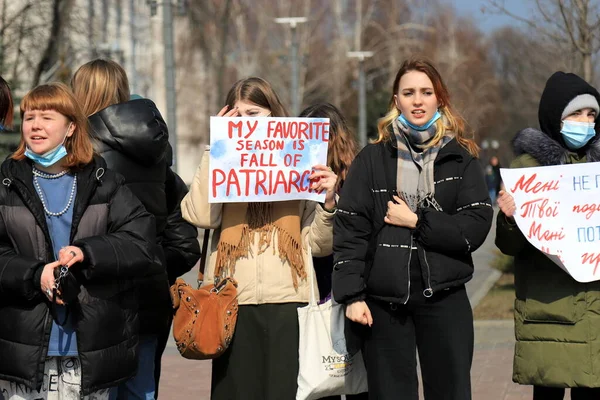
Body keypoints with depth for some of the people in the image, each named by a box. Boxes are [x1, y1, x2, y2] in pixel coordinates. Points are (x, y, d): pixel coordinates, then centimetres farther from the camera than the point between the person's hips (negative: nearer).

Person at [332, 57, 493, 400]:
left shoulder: (462, 159, 7)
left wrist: (417, 221, -10)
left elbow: (478, 226, -4)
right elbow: (349, 231, 0)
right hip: (383, 301, 0)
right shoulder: (372, 159, 5)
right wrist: (352, 295, -8)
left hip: (445, 298, 0)